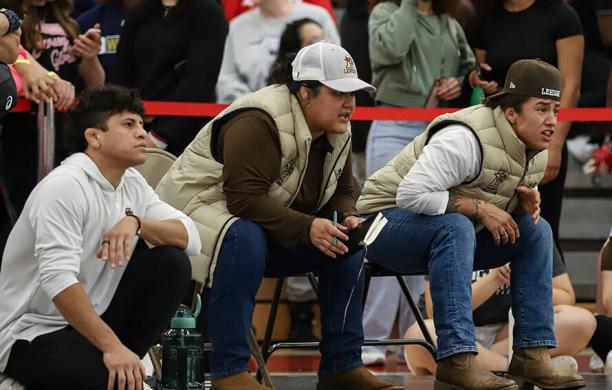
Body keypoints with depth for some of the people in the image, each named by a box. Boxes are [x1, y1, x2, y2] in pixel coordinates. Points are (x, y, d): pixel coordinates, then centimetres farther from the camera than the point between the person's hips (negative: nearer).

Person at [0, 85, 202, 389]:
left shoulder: (132, 184, 6)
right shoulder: (65, 186, -20)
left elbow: (191, 238, -2)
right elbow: (57, 279, -30)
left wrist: (135, 222, -21)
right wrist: (113, 347, -34)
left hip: (90, 319, 9)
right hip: (31, 333, -9)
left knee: (171, 263, -5)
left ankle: (120, 362, -2)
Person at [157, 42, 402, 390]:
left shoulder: (337, 132, 2)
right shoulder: (257, 124, -26)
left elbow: (342, 192, 14)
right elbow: (245, 199, -33)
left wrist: (347, 218, -10)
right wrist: (306, 228, -36)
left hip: (275, 230, 9)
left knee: (348, 240, -6)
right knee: (245, 238, -40)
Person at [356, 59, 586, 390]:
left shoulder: (537, 152, 1)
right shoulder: (466, 139, -28)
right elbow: (411, 193, -34)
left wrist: (525, 201, -9)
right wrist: (478, 208, -29)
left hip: (454, 231, 9)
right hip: (388, 222, -9)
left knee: (536, 230, -6)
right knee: (455, 227, -38)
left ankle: (532, 356, -11)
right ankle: (456, 361, -41)